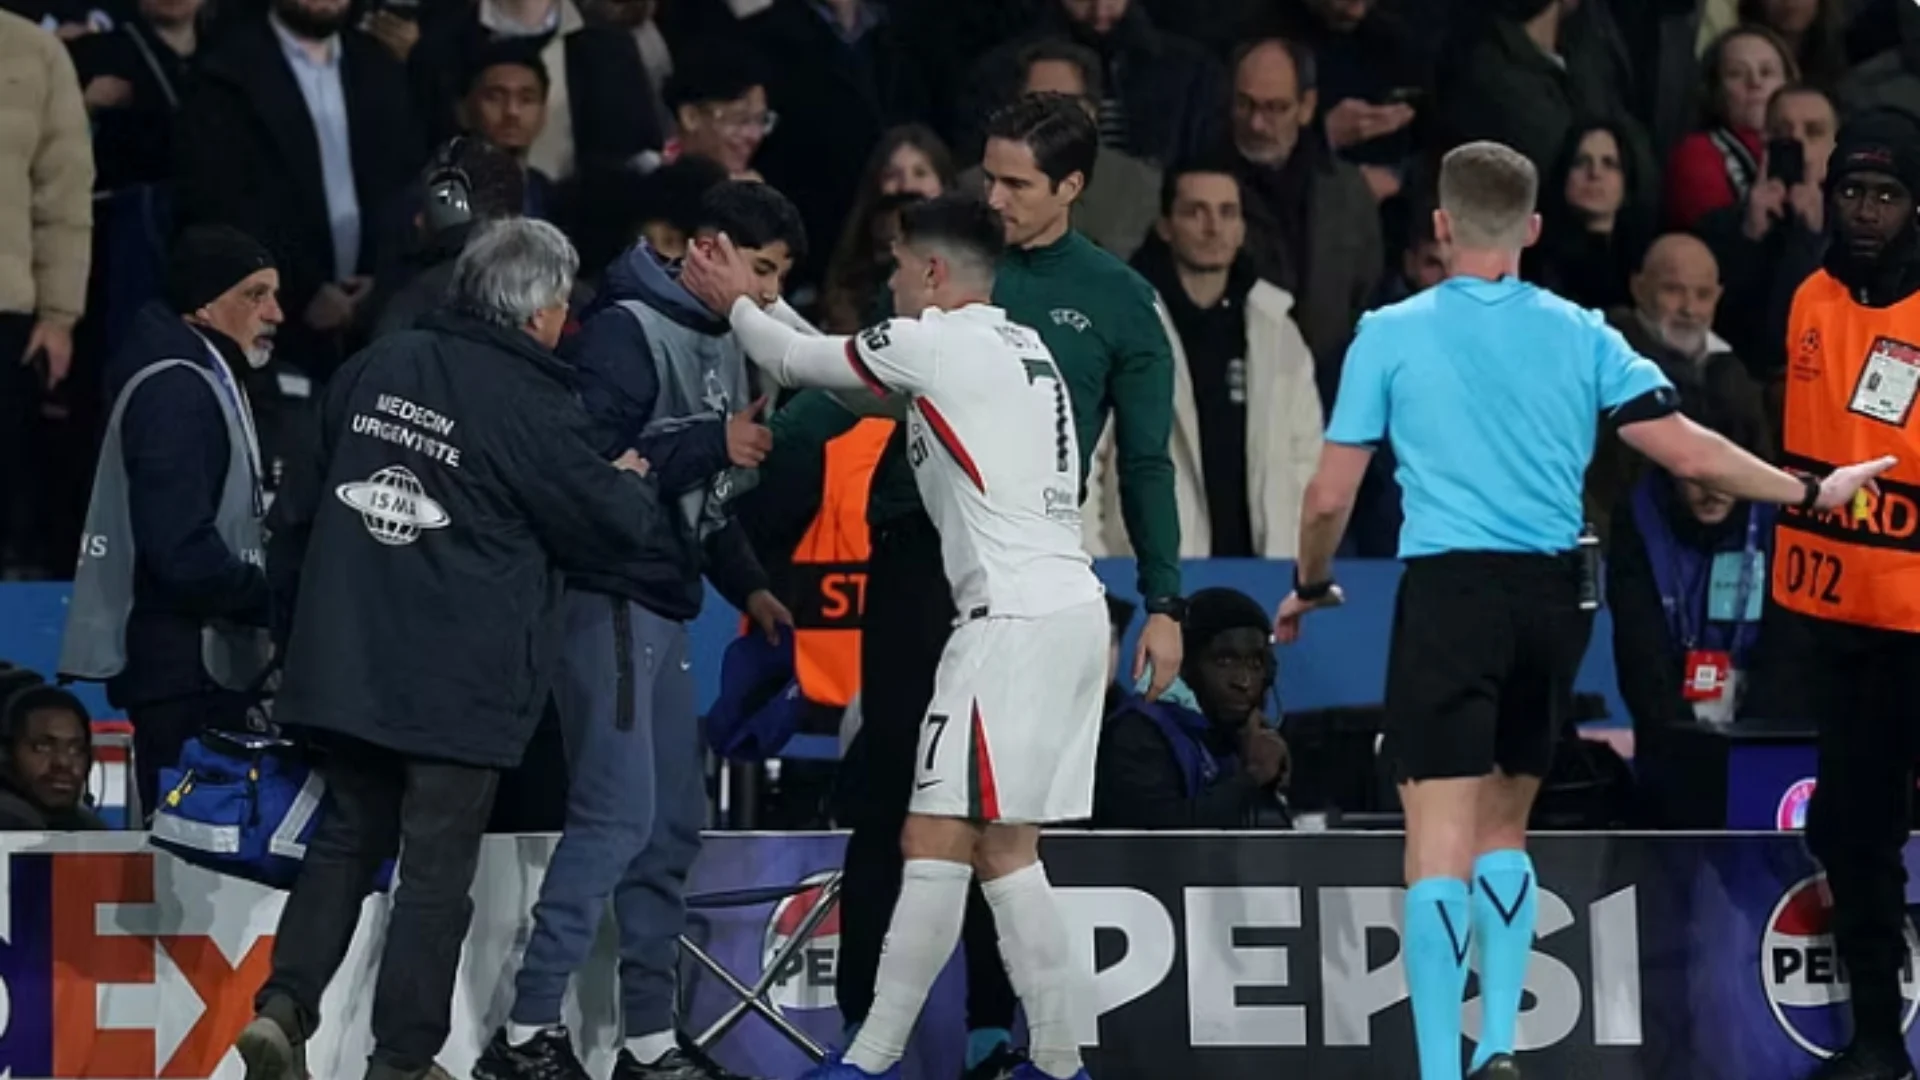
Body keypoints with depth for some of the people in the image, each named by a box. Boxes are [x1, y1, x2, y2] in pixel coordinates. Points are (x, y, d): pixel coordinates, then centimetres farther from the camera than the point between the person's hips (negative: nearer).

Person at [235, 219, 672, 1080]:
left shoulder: (377, 370, 5)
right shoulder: (529, 409, -13)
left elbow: (298, 509, 13)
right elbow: (618, 526, -5)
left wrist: (297, 627, 24)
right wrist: (637, 484, 19)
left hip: (344, 662, 5)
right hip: (461, 682, -5)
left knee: (348, 838, 17)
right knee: (438, 867, 3)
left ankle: (284, 1003, 0)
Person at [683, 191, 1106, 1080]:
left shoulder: (934, 341, -6)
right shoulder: (1022, 348, 20)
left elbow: (798, 363, 8)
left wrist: (736, 303, 26)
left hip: (1014, 620, -9)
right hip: (1071, 607, 9)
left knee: (937, 840, -8)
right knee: (1002, 847, 11)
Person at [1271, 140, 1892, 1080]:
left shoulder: (1390, 335, 0)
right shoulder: (1580, 336, 5)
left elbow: (1330, 497, 1)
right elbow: (1688, 452, 2)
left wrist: (1310, 586, 21)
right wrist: (1810, 491, 15)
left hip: (1448, 590, -4)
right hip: (1553, 596, 4)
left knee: (1439, 848, -6)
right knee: (1503, 830, 18)